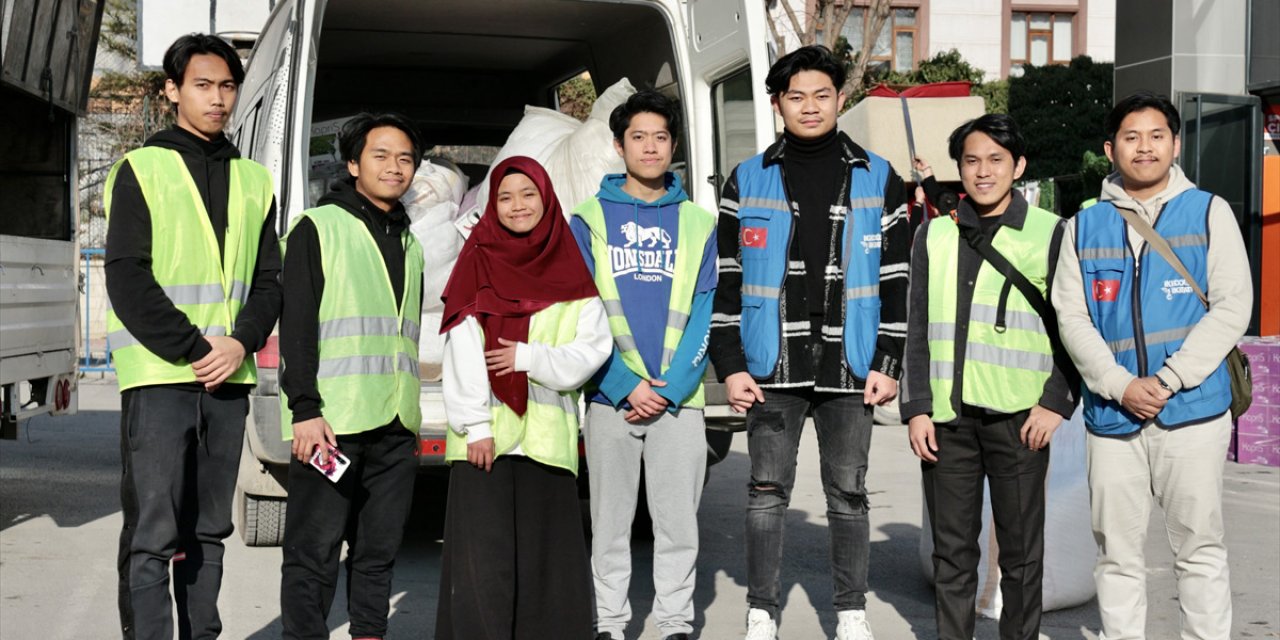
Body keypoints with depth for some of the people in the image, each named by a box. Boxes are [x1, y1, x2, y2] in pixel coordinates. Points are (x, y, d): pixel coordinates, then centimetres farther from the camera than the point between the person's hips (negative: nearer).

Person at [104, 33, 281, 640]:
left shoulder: (253, 180, 14)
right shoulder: (141, 169, 1)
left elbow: (268, 281, 11)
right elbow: (127, 279, -7)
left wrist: (241, 343, -7)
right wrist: (193, 350, -13)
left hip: (228, 379, 4)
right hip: (158, 376, -4)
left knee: (207, 531, 10)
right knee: (152, 535, -6)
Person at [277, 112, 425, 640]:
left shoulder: (410, 245, 20)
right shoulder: (318, 226, 1)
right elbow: (295, 325, -7)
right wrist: (304, 409, -15)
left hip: (395, 424, 6)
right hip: (331, 420, -6)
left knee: (379, 552, 9)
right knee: (314, 551, -3)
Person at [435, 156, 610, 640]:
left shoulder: (568, 269, 11)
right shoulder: (478, 262, 6)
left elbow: (594, 346, 3)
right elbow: (462, 354, -3)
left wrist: (528, 356, -9)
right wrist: (475, 426, -12)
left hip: (546, 432, 2)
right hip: (485, 433, -2)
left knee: (547, 552, 2)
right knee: (483, 556, -5)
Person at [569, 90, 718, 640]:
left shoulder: (697, 223, 8)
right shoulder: (589, 221, 4)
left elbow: (703, 313, 1)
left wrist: (670, 388, -11)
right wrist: (625, 388, -12)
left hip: (679, 399, 1)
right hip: (610, 397, -1)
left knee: (678, 523, 5)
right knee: (610, 522, 7)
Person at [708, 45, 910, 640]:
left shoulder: (877, 179, 7)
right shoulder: (748, 181, 6)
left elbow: (896, 280, 5)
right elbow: (725, 281, 5)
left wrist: (888, 363, -1)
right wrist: (730, 365, -2)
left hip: (850, 367, 0)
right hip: (772, 367, 0)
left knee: (848, 493, 7)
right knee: (767, 491, 3)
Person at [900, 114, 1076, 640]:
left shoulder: (1050, 232, 3)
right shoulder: (933, 235, 12)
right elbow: (917, 328, 11)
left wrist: (1056, 402, -7)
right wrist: (917, 408, 4)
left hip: (1018, 415, -2)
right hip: (947, 417, 3)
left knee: (1020, 549, 5)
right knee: (952, 548, 8)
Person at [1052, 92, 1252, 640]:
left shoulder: (1209, 212, 5)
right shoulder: (1085, 225, 10)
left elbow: (1233, 306, -3)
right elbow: (1072, 317, 3)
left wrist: (1167, 381, -13)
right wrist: (1121, 387, -11)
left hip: (1193, 410, -2)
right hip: (1111, 414, 2)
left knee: (1198, 549, 4)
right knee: (1117, 553, 7)